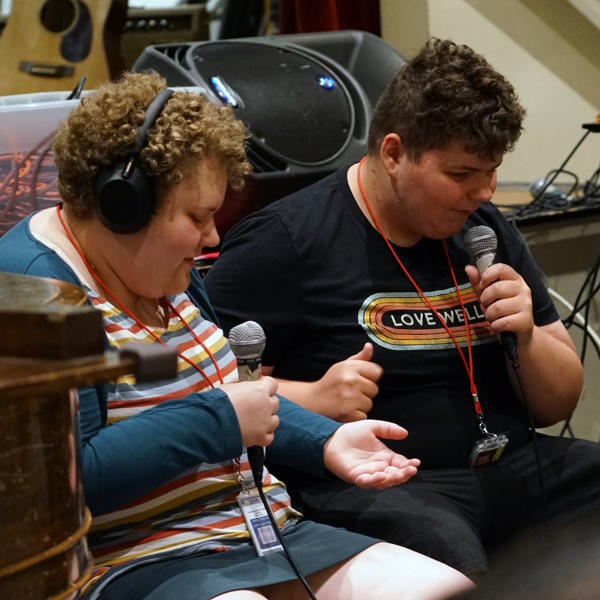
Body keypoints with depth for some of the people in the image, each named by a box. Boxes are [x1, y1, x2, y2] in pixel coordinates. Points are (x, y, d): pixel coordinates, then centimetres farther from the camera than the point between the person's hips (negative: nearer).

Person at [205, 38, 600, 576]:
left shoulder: (486, 230, 16)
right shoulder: (282, 242, -5)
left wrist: (526, 338, -1)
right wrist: (310, 400, -19)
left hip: (512, 465, 7)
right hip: (369, 486, -7)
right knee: (446, 553, -38)